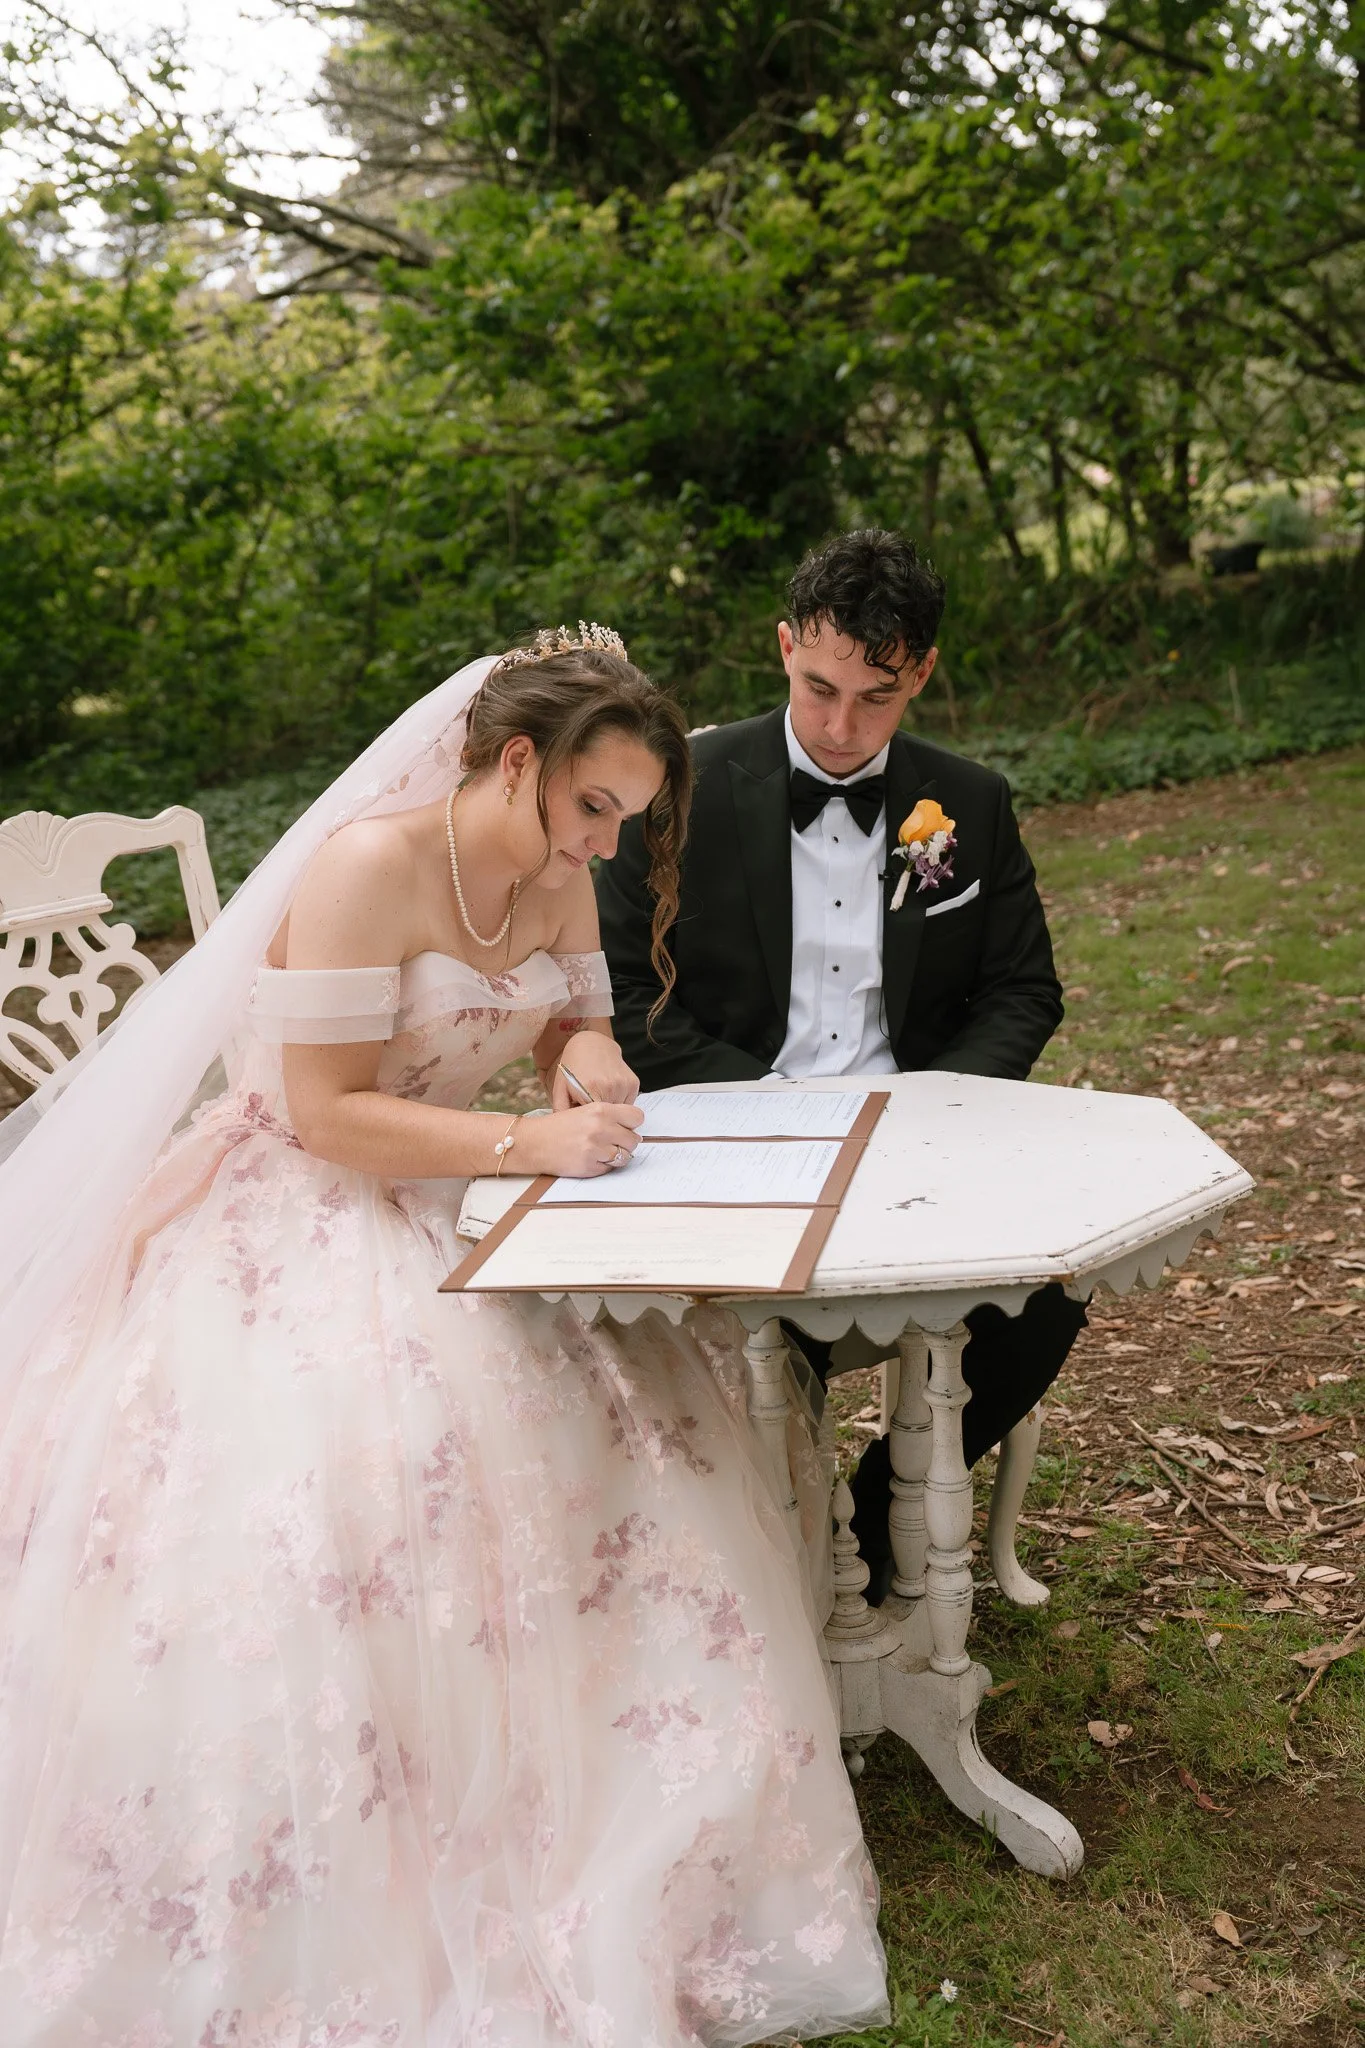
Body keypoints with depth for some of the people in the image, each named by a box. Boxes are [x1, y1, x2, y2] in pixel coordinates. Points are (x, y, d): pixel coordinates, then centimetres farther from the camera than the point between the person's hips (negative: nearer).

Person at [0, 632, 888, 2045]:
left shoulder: (557, 878, 4)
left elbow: (576, 1027, 16)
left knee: (622, 1394, -14)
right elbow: (329, 1113, -22)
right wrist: (528, 1143, -27)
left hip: (440, 1200, 7)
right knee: (378, 1445, -29)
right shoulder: (369, 866, -20)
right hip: (295, 1223, -7)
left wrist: (590, 1057, -9)